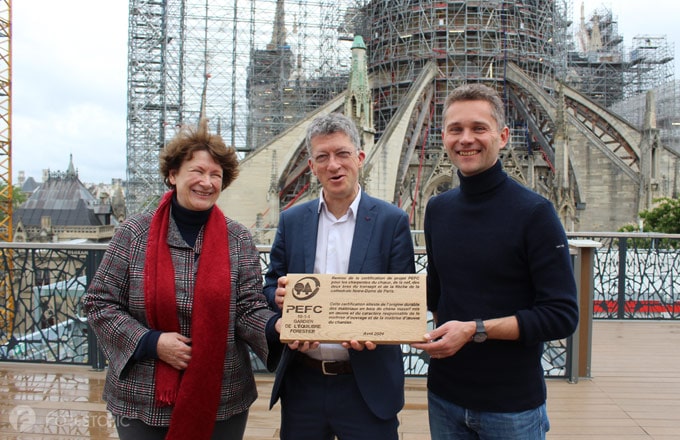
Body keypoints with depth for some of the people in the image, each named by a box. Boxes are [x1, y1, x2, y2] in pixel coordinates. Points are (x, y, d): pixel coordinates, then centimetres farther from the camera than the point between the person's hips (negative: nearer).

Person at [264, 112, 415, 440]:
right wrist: (279, 295, -14)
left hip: (367, 386, -3)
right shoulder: (291, 220, 5)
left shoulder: (392, 221, -4)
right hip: (302, 384, 3)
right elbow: (271, 284, 9)